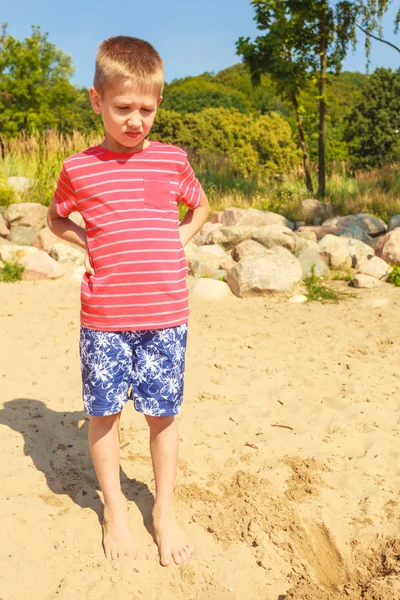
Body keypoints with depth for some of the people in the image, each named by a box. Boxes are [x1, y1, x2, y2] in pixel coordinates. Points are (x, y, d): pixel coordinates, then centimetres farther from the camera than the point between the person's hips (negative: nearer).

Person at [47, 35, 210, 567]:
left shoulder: (172, 160, 3)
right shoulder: (78, 169, 1)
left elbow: (200, 207, 21)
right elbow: (56, 218, 19)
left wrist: (175, 240, 5)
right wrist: (91, 244, 1)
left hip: (166, 315, 1)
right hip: (104, 317, 0)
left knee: (163, 412, 8)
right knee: (104, 411, 8)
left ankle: (165, 510, 28)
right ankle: (114, 509, 31)